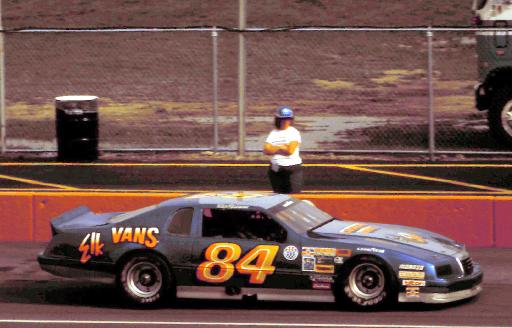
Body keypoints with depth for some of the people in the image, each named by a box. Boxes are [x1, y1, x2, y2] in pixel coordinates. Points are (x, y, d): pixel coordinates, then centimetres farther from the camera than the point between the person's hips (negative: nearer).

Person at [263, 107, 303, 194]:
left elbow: (290, 150, -15)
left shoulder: (294, 132, -2)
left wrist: (275, 149, -3)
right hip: (276, 169, 5)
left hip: (293, 170, -5)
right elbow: (266, 150, -1)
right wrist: (282, 147, -8)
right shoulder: (273, 133, 11)